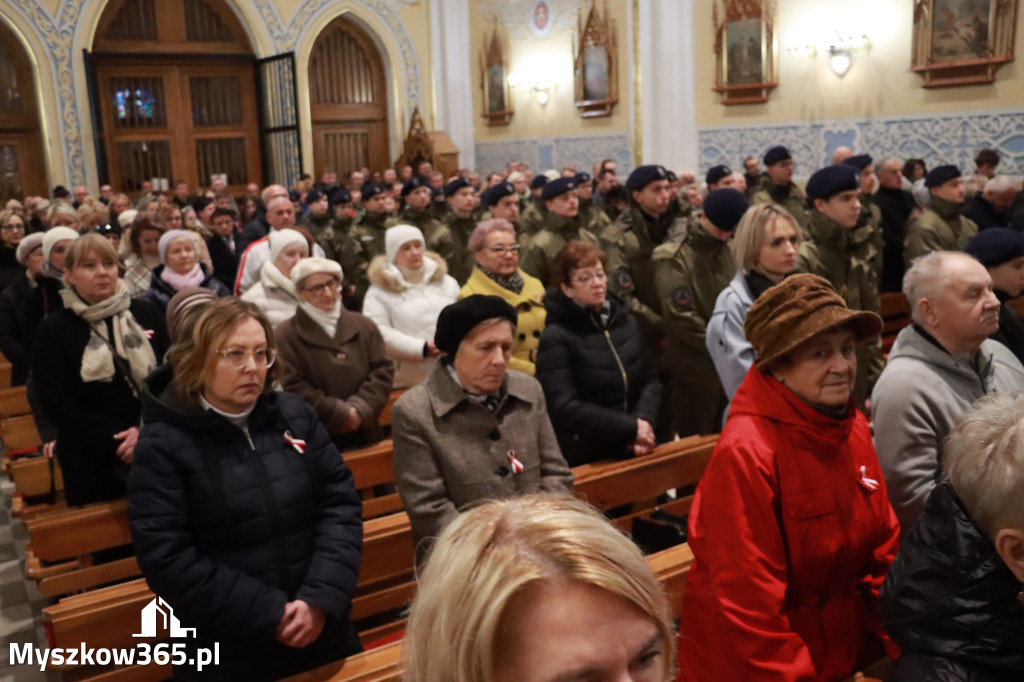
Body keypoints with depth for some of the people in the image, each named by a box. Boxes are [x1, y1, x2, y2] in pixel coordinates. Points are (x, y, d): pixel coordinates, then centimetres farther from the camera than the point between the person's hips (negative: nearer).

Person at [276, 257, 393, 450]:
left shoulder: (363, 326, 8)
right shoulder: (287, 335, -5)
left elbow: (383, 370, 2)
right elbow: (291, 386, -13)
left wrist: (359, 407, -13)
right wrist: (341, 413, -15)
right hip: (317, 440, -4)